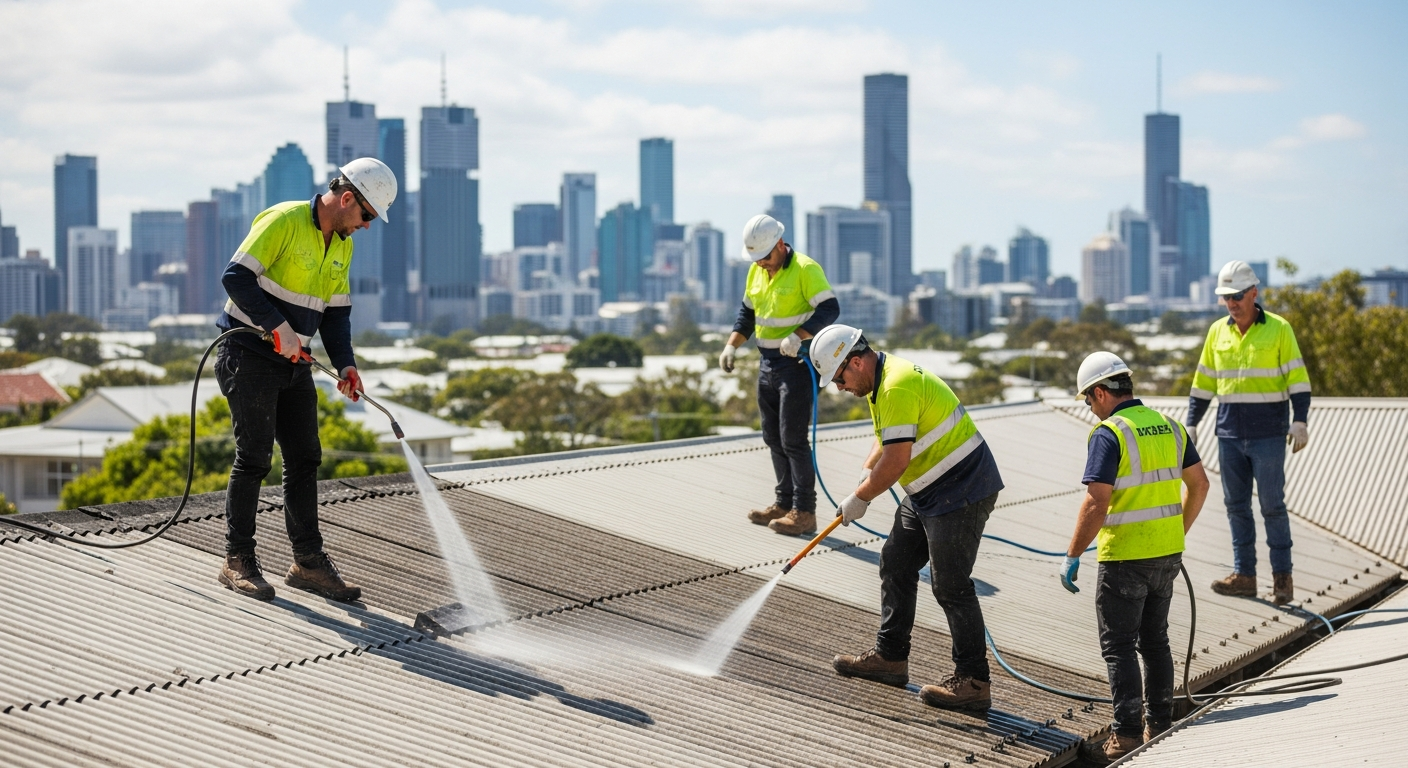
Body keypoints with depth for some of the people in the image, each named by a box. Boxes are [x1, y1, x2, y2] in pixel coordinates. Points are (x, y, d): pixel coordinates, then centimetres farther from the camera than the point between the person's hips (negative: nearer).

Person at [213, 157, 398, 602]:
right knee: (254, 457, -6)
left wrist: (345, 365, -4)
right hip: (249, 357, -8)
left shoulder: (342, 246, 9)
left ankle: (308, 561, 13)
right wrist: (278, 326, -25)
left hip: (294, 363, 8)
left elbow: (336, 312, 12)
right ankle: (237, 562, 3)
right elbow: (236, 277, -21)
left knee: (305, 459, 6)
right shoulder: (284, 221, -16)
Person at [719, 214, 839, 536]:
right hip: (768, 364, 8)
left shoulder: (805, 269, -16)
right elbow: (747, 312, 20)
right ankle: (785, 503, 22)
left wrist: (798, 337, -35)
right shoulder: (756, 271, 9)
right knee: (774, 438, 12)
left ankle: (804, 512, -2)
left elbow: (829, 309, -24)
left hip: (797, 364, -8)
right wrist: (732, 345, 6)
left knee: (793, 439, -8)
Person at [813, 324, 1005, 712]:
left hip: (962, 491, -11)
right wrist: (865, 473, 7)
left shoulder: (897, 388, -23)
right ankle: (890, 657, 25)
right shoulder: (882, 381, 11)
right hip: (930, 492, 11)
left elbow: (896, 462, -24)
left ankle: (973, 682, -5)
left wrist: (859, 498, -10)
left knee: (950, 585, -9)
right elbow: (888, 441, 24)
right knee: (895, 563, 15)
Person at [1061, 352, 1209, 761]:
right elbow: (1199, 484, 13)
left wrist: (1072, 556, -15)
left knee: (1118, 646, 2)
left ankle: (1128, 732, 0)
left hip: (1125, 558, -7)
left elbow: (1096, 503, -21)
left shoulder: (1108, 435, -15)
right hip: (1167, 554, 7)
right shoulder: (1168, 427, 7)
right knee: (1155, 641, 17)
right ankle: (1160, 725, 21)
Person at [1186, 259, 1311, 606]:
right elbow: (1203, 382, 16)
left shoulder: (1278, 329, -3)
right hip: (1230, 435, 5)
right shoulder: (1217, 331, 10)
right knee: (1236, 505, 6)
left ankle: (1282, 576, 7)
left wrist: (1299, 421, -14)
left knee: (1272, 505, -1)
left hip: (1268, 435, -5)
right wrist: (1191, 424, 11)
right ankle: (1243, 575, 12)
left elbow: (1298, 378, -5)